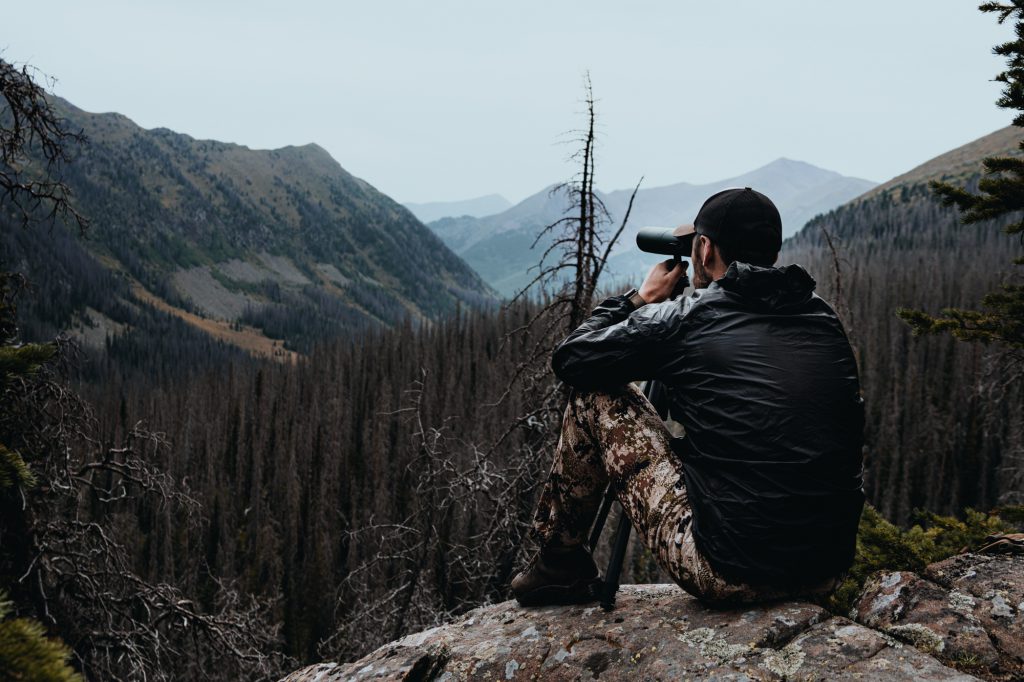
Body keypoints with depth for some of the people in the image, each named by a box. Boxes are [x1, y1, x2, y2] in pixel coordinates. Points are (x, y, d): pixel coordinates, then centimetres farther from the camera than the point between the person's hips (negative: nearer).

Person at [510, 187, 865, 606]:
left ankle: (559, 566, 25)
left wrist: (642, 298, 21)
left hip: (728, 573, -5)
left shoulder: (683, 320, -6)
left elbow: (568, 359, 6)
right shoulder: (823, 317, 8)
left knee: (596, 397, 10)